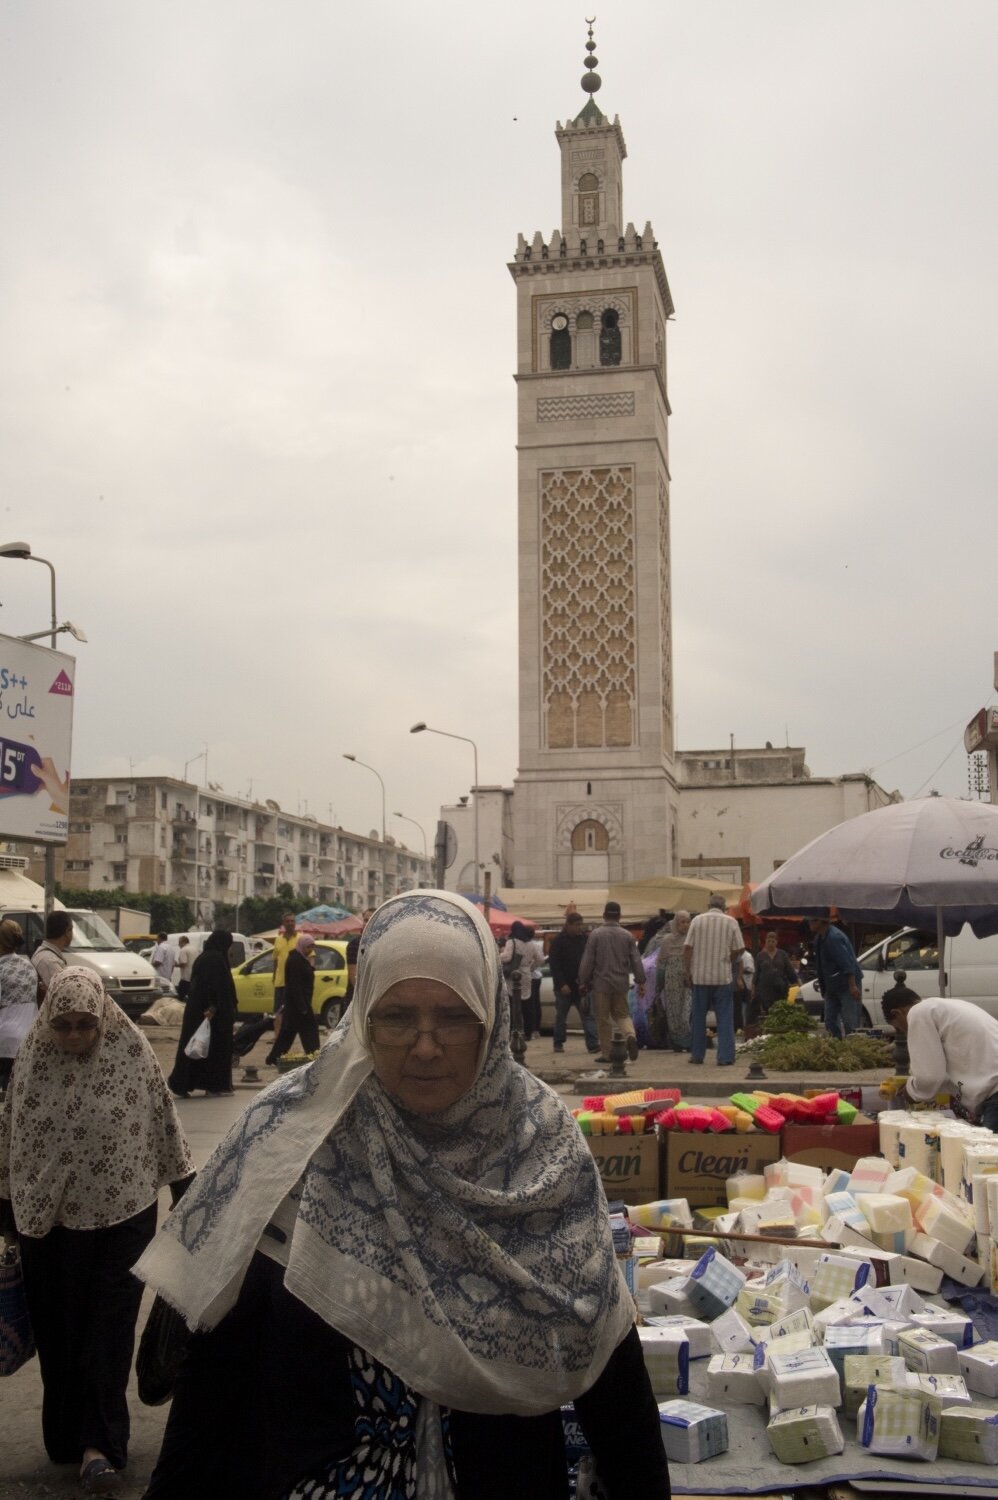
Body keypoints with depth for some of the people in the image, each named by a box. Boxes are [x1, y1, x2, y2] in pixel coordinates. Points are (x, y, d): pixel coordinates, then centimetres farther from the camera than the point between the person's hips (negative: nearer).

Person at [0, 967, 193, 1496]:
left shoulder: (133, 1055, -12)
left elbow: (164, 1125, -2)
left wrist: (187, 1193, 3)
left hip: (121, 1217, -2)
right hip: (47, 1219, 2)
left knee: (108, 1330, 1)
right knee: (58, 1331, 12)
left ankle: (97, 1443, 10)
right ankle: (69, 1433, 29)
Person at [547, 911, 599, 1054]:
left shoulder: (585, 938, 6)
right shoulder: (558, 940, -5)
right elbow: (554, 964, -9)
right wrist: (562, 984, -16)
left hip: (582, 985, 3)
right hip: (564, 986, -3)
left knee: (588, 1015, -6)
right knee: (561, 1016, 7)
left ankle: (593, 1044, -9)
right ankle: (558, 1044, 18)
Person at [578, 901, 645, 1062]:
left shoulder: (596, 934, -6)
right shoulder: (627, 936, 4)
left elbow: (587, 960, -6)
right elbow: (636, 960, 4)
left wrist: (584, 981, 3)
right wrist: (640, 981, 10)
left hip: (601, 983, -3)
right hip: (621, 983, 3)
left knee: (603, 1019, 4)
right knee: (622, 1014, 15)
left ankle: (606, 1053, 6)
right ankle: (630, 1036, -13)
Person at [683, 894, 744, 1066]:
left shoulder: (697, 920, -1)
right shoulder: (731, 922, -2)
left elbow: (687, 947, -4)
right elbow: (740, 949, -2)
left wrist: (686, 969, 3)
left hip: (700, 976, 1)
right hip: (723, 976, -1)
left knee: (698, 1017, 11)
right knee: (725, 1018, 3)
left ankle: (697, 1055, 18)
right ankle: (725, 1057, -2)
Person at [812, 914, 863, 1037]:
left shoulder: (834, 937, -21)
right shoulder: (819, 938, 10)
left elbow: (847, 963, -27)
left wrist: (852, 986, -33)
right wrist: (823, 987, 21)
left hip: (848, 986, -10)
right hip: (832, 987, 10)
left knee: (850, 1024, -9)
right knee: (830, 1022, 9)